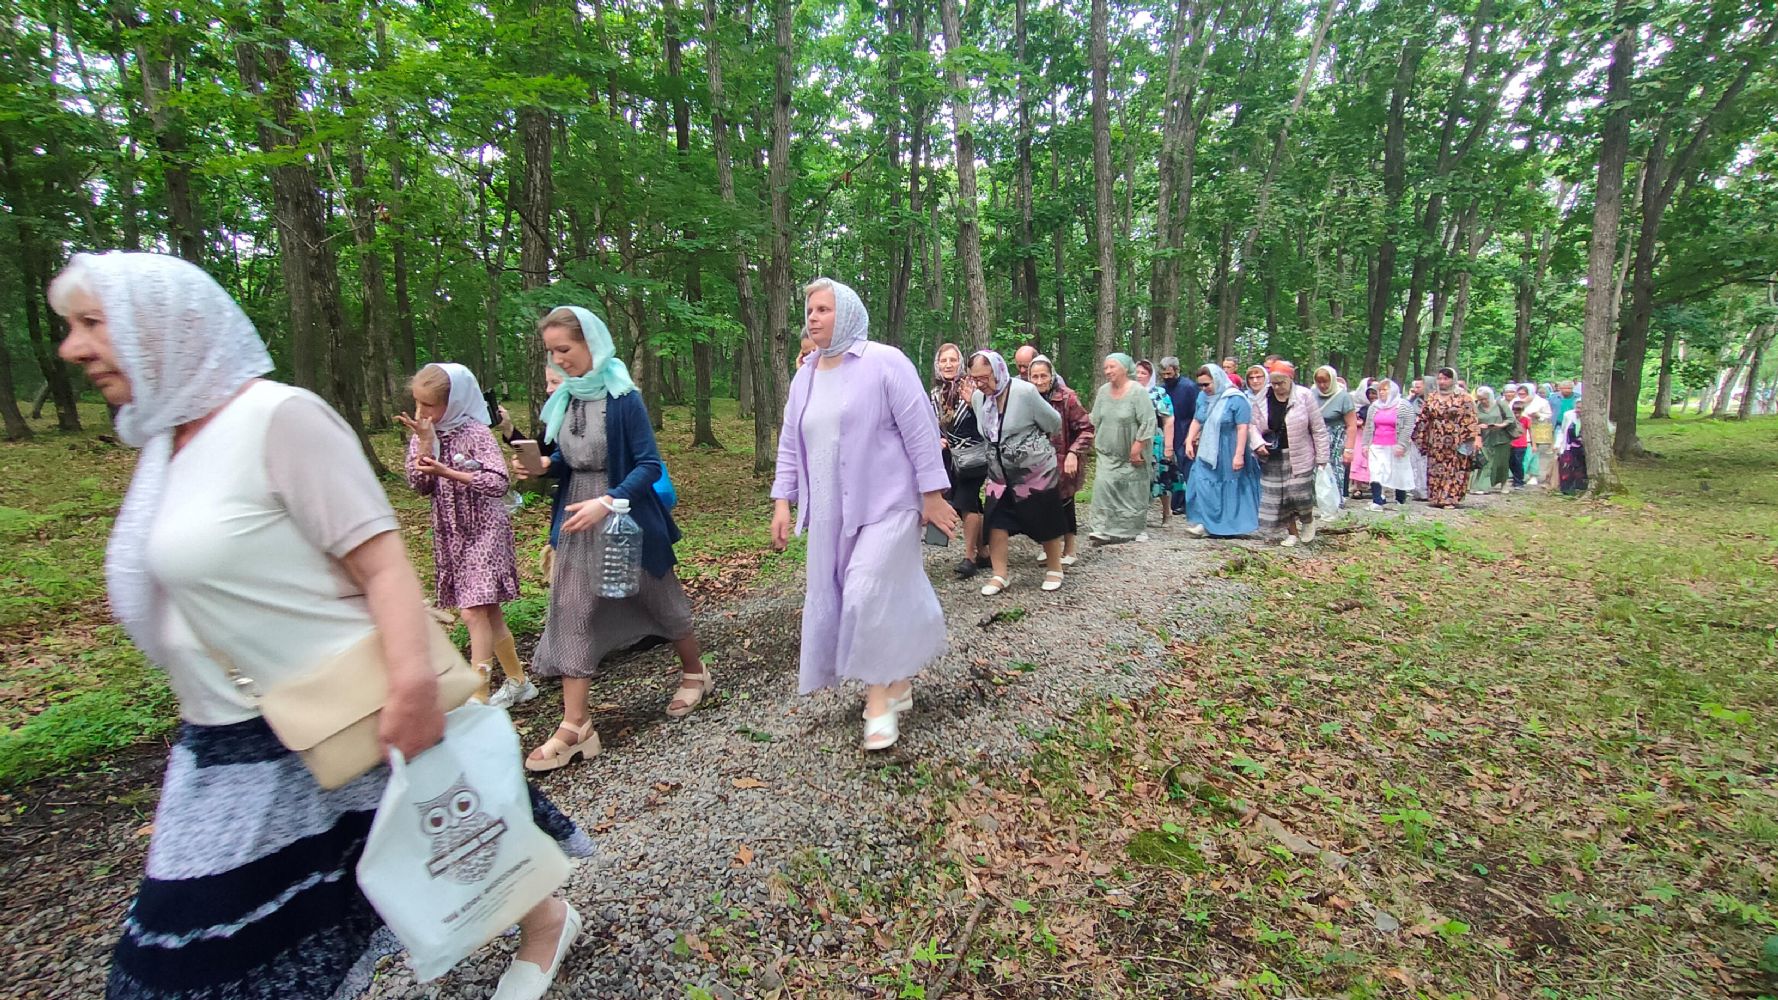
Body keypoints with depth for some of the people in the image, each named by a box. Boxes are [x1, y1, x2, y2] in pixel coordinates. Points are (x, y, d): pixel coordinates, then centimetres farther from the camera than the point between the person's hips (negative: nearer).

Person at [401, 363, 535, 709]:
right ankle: (518, 682, 24)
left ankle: (479, 696, -5)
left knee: (473, 612, -12)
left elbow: (498, 483, -20)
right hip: (450, 535, 7)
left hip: (484, 531, -6)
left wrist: (448, 472, -25)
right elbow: (419, 486, -3)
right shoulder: (423, 436, 6)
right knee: (489, 612, 12)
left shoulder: (476, 433, -12)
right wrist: (425, 442, -12)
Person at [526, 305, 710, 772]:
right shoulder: (565, 397, 3)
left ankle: (695, 673, 36)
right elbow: (570, 457, 13)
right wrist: (543, 464, -7)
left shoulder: (623, 398, -15)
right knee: (571, 612, 1)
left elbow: (649, 465, -18)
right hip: (579, 520, 6)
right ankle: (575, 725, 8)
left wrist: (607, 502, -28)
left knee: (657, 599, 11)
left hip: (628, 519, -6)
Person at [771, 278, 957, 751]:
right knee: (836, 601, 9)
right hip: (831, 512, 7)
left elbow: (920, 431, -10)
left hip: (885, 505, -7)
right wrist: (783, 502, 7)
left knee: (870, 597, -13)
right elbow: (789, 445, 15)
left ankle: (880, 698, 7)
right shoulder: (804, 379, 12)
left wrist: (933, 495, -12)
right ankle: (898, 684, 27)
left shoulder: (885, 363, -8)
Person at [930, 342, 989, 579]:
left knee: (966, 503, -10)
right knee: (971, 505, 11)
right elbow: (933, 425, 17)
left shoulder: (970, 387, -10)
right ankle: (982, 552, 20)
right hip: (950, 457, 6)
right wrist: (937, 439, -2)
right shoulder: (936, 393, 7)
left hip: (973, 457, -6)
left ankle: (969, 557, -1)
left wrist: (972, 401, -29)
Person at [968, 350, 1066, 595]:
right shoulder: (977, 397, -5)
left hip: (1037, 470, -5)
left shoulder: (1024, 391, -22)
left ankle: (1054, 569, 25)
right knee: (995, 520, -1)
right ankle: (1000, 574, 11)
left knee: (1045, 521, 7)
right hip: (1000, 472, 5)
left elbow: (1054, 423, -8)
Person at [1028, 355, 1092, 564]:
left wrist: (1073, 453, -21)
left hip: (1063, 463, -4)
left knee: (1064, 505, 5)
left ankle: (1069, 551, 20)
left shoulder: (1067, 397, -14)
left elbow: (1086, 428, -12)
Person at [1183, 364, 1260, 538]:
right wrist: (1189, 442, 2)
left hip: (1228, 455, -5)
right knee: (1202, 486, -1)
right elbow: (1196, 421, 14)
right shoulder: (1203, 397, 5)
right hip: (1207, 453, 6)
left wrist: (1239, 455, -21)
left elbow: (1243, 428, -17)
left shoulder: (1236, 399, -14)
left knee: (1230, 489, 6)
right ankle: (1203, 523, 6)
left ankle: (1230, 527, 16)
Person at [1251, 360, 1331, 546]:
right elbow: (1254, 426, 5)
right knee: (1279, 496, 6)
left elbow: (1319, 429, -4)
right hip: (1273, 458, 3)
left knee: (1301, 494, -6)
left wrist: (1322, 458, -5)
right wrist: (1259, 444, -16)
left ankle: (1308, 521, 28)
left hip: (1299, 456, -3)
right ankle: (1292, 533, 23)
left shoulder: (1304, 396, -7)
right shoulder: (1262, 400, 1)